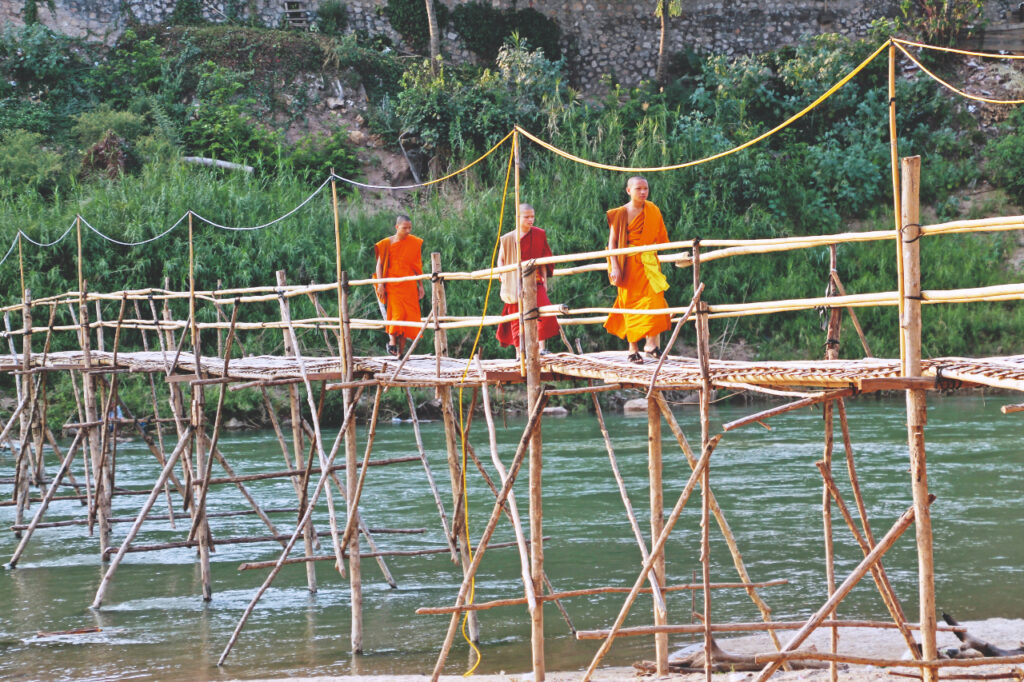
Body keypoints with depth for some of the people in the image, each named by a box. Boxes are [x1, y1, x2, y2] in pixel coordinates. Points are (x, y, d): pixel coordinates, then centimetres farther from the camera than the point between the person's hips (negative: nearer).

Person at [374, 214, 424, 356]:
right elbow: (379, 265, 0)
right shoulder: (387, 243, -1)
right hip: (392, 284, -3)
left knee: (407, 316, -1)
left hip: (409, 286, 3)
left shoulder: (415, 243, 8)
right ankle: (392, 341, -2)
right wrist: (380, 284, -10)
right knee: (397, 313, -17)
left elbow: (418, 266, 14)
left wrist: (420, 286, 11)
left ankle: (401, 349, 5)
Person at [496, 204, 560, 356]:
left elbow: (543, 260, 11)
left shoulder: (539, 235, 7)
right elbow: (501, 260, 10)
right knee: (517, 318, 0)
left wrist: (544, 279, 5)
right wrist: (503, 277, -5)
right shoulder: (507, 239, 4)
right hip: (516, 284, -1)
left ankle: (541, 347, -15)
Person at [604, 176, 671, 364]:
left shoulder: (652, 211, 9)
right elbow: (612, 242, -3)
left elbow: (660, 239, 16)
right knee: (632, 305, -1)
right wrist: (615, 266, -12)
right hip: (629, 265, -3)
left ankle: (651, 344, -8)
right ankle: (633, 349, 5)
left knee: (655, 300, -11)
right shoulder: (620, 213, -1)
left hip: (649, 264, 3)